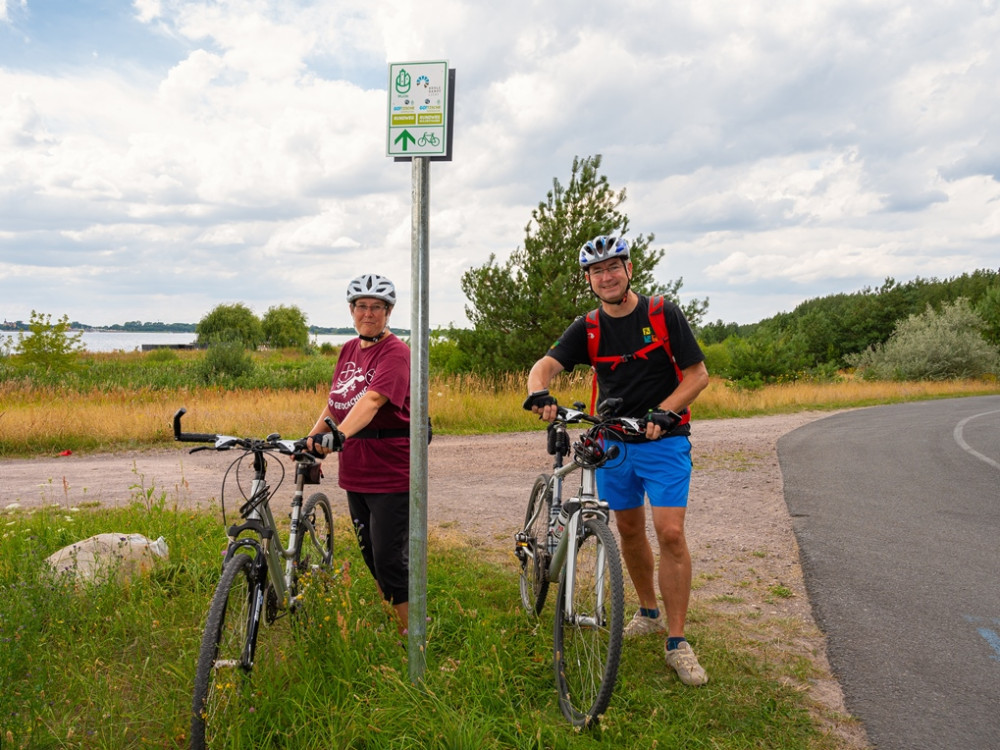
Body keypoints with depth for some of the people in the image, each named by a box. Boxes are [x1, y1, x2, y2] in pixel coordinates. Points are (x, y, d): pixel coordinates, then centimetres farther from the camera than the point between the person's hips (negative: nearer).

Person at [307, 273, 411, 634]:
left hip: (391, 473, -7)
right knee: (371, 556, 16)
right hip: (355, 472, 8)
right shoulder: (349, 350, 10)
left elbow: (372, 400, -30)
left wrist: (339, 434, -44)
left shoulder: (396, 352, -13)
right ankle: (391, 625, 32)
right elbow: (334, 402, 16)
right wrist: (309, 440, 7)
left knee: (391, 561, -4)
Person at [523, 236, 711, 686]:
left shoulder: (664, 315, -5)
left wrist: (662, 412, -21)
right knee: (629, 530, 13)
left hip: (663, 439, -4)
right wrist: (539, 392, -35)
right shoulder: (587, 329, 3)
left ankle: (677, 642, -1)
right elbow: (545, 365, -11)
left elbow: (698, 374, -5)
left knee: (670, 533, -12)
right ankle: (649, 613, 35)